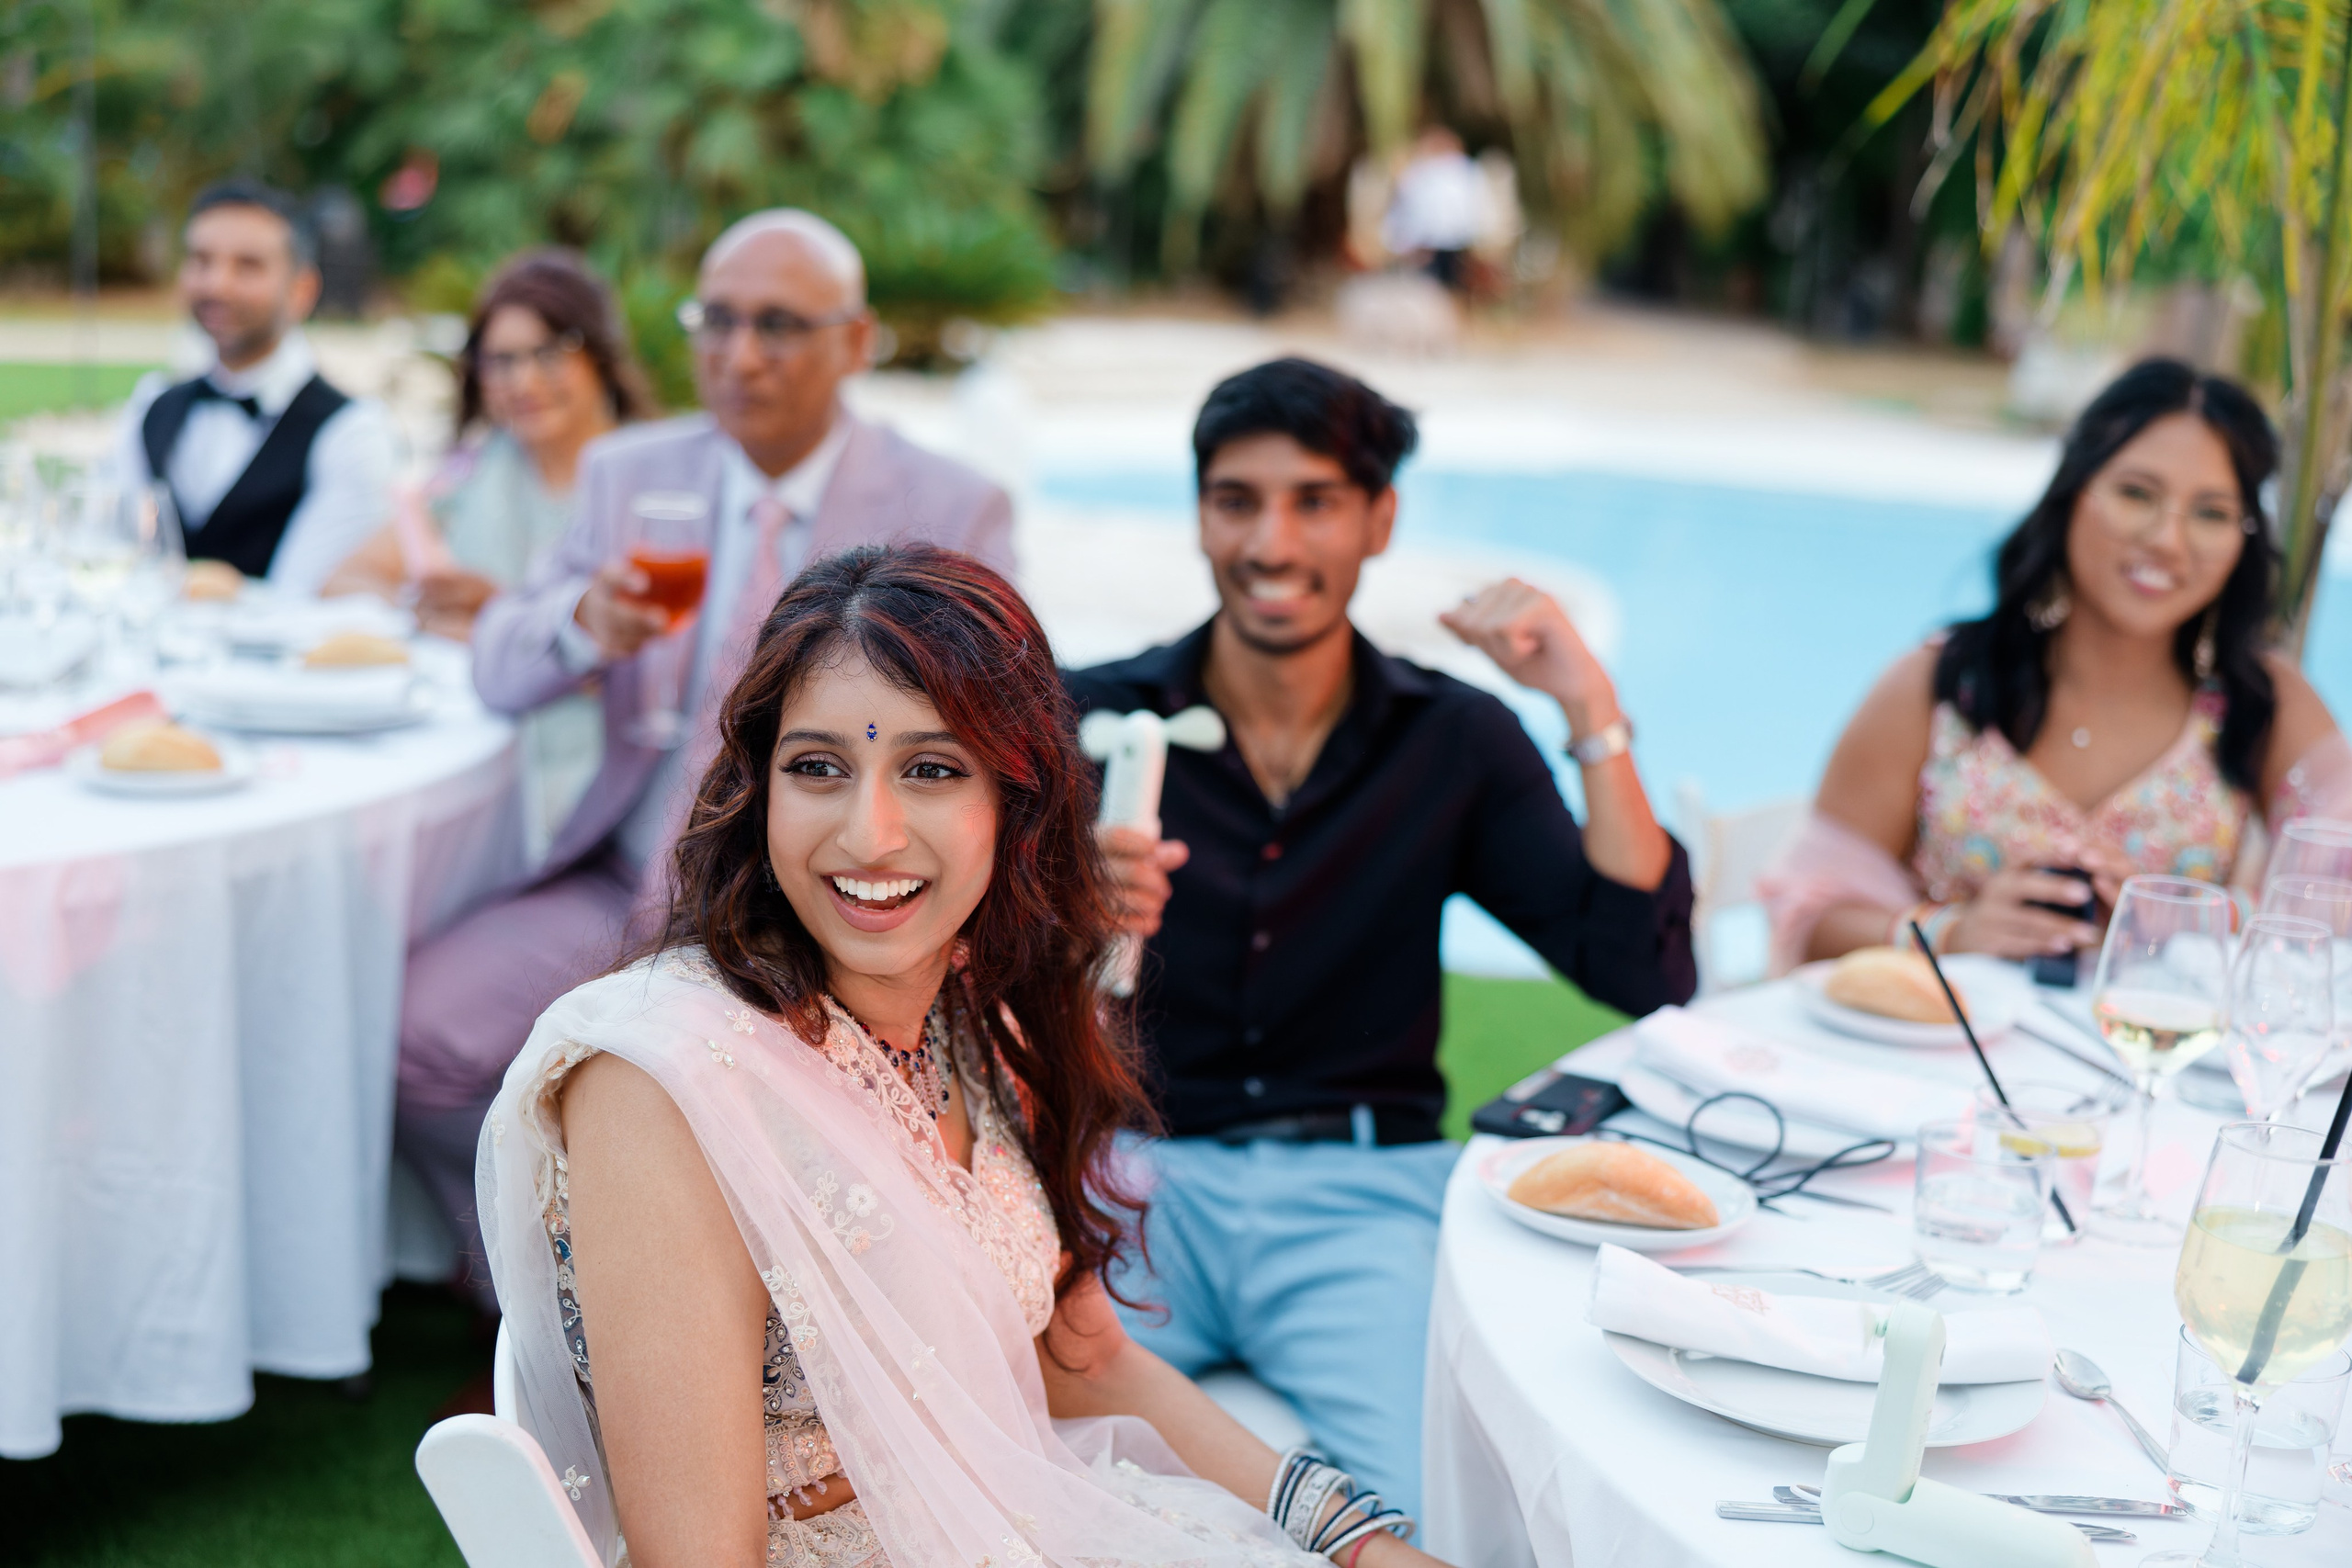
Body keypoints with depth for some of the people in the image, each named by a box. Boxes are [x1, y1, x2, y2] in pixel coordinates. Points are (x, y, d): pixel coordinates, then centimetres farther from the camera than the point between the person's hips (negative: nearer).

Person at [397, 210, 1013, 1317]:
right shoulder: (629, 474, 8)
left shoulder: (951, 513, -2)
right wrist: (581, 622, -19)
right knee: (418, 1028, -16)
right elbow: (496, 670, 5)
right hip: (627, 885, 4)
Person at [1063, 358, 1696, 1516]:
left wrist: (1591, 711, -7)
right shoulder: (1090, 719, 5)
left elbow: (1646, 975, -1)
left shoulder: (1455, 740, 9)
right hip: (1135, 1170, 0)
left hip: (1363, 1188, 1)